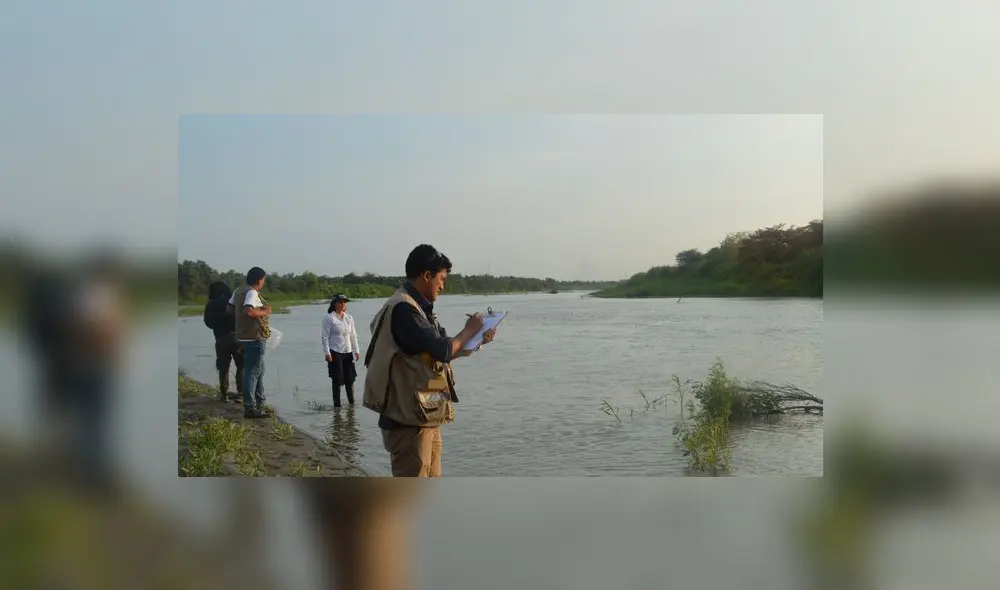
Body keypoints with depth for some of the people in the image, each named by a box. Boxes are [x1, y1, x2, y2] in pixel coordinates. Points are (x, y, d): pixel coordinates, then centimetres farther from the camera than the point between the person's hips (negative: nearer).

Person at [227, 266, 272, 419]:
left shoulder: (239, 291, 13)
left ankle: (259, 403, 28)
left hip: (245, 336, 10)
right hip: (254, 337, -10)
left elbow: (229, 308, 19)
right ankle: (250, 408, -4)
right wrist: (264, 312, -17)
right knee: (253, 371, -7)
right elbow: (248, 310, -31)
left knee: (259, 370, 20)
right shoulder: (252, 293, -16)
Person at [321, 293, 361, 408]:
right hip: (335, 353, -5)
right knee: (337, 380, -2)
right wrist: (327, 353, -13)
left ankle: (352, 402, 18)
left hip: (348, 352, 5)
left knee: (350, 378, 7)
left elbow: (353, 335, 16)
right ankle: (337, 404, 7)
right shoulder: (329, 318, -4)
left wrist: (356, 351, 12)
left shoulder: (349, 318, 12)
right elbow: (325, 337, -7)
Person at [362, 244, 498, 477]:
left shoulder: (417, 308, 13)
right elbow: (442, 350, -23)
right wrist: (468, 330, -6)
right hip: (408, 419, -10)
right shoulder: (403, 309, -19)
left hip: (425, 417, 11)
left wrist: (478, 340, 11)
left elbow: (439, 352, 20)